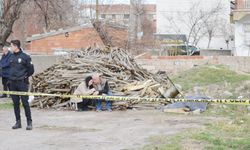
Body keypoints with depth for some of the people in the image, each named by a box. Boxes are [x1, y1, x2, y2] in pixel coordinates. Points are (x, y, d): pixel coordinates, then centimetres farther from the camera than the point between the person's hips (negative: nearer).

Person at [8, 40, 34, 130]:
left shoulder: (25, 57, -7)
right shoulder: (11, 57, 10)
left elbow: (31, 70, -2)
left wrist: (25, 77, 1)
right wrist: (11, 78, 12)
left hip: (22, 83, -6)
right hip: (13, 83, 6)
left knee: (25, 103, -4)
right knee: (15, 103, 9)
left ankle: (29, 122, 2)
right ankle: (18, 122, 17)